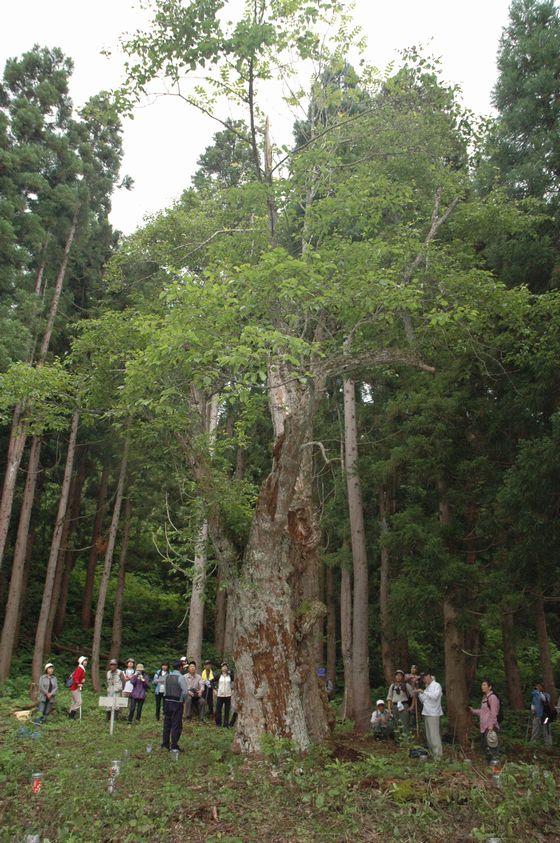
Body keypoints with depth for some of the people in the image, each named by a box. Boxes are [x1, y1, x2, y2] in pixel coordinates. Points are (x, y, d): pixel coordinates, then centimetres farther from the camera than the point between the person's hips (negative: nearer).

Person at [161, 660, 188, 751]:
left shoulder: (167, 676, 5)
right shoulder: (180, 677, -13)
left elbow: (164, 689, 8)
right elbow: (185, 691, -16)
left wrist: (166, 697, 15)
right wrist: (182, 700, -1)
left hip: (167, 702, 6)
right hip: (177, 703, -6)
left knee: (167, 723, 15)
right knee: (176, 725, 2)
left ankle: (165, 744, 23)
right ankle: (174, 746, 5)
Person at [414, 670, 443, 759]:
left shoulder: (436, 685, -5)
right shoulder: (427, 687, 18)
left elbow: (434, 696, -23)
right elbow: (423, 701, 19)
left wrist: (423, 692, -22)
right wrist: (418, 694, 4)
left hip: (433, 714, -8)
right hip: (426, 713, 8)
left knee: (434, 735, -9)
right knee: (428, 735, 13)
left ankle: (438, 754, -6)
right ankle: (431, 752, 22)